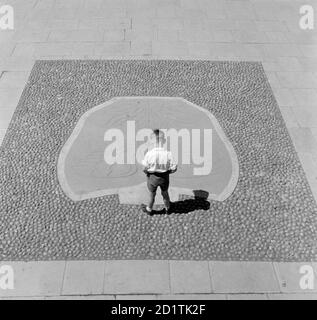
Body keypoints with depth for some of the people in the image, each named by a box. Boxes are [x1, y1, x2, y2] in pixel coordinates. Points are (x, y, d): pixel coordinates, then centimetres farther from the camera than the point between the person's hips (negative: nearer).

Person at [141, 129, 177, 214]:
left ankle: (149, 209, 48)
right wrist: (167, 172, 3)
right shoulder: (168, 154, -24)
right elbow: (174, 168, -16)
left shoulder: (149, 154, -27)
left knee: (152, 195, 24)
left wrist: (147, 172, 7)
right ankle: (168, 208, 51)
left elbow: (145, 168, -16)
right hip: (165, 177, 1)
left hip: (152, 177, -1)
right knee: (165, 193, 28)